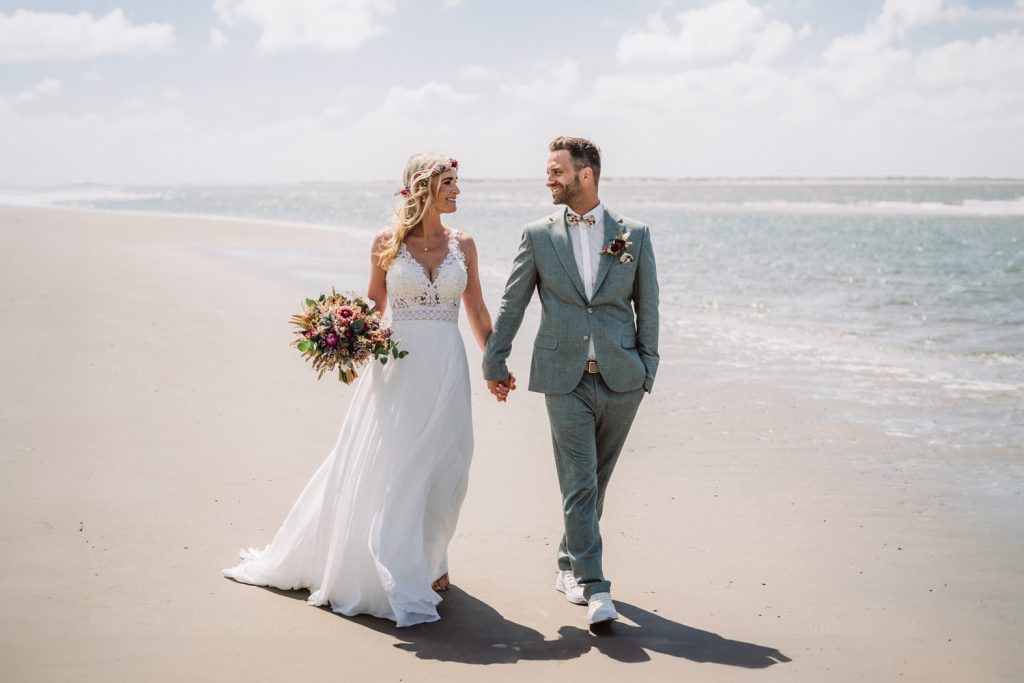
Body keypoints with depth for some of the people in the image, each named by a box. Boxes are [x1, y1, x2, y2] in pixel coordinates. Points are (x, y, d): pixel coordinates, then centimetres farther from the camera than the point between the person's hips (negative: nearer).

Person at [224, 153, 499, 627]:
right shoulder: (387, 243, 0)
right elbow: (375, 304, 8)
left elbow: (476, 310, 12)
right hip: (397, 367, -2)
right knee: (385, 472, 0)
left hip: (446, 369, 2)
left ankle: (428, 564, 25)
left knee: (439, 471, 6)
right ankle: (399, 583, 10)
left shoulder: (462, 245, 6)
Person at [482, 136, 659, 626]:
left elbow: (647, 305, 8)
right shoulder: (538, 235, 4)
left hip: (621, 380, 1)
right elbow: (512, 303, 9)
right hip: (565, 379, -1)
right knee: (579, 483, -6)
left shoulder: (633, 234, 4)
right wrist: (495, 362, 10)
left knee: (596, 481, 12)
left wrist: (647, 367, 3)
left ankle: (570, 565, 30)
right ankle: (593, 586, -6)